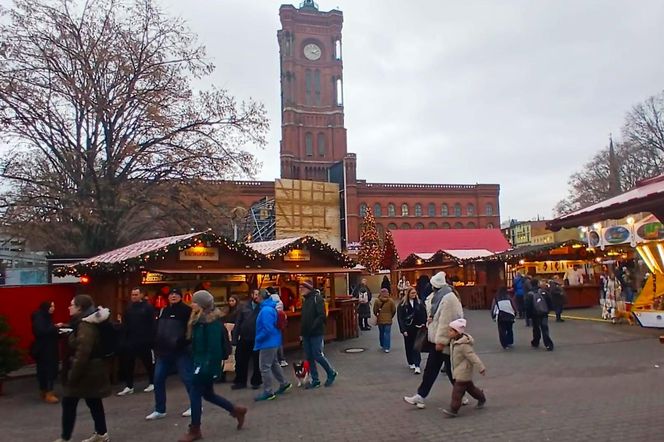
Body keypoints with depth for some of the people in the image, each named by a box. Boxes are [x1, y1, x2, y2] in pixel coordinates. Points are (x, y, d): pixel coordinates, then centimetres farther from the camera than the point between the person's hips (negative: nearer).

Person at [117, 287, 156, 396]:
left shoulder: (148, 307, -8)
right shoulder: (129, 308, 8)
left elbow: (153, 324, -12)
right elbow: (125, 324, 11)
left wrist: (152, 338, -18)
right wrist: (124, 337, 0)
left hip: (144, 341, -5)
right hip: (130, 340, 5)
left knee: (148, 362, 8)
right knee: (127, 363, 5)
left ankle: (152, 383, 24)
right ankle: (129, 386, 16)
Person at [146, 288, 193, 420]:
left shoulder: (186, 310, -8)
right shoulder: (163, 311, 15)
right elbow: (157, 329, 23)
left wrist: (182, 342, -23)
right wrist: (157, 346, 14)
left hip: (181, 351, -7)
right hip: (164, 351, 7)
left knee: (187, 378, -2)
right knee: (158, 379, 8)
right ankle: (160, 410, 19)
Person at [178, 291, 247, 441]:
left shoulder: (211, 321, -18)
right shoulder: (201, 319, 11)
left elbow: (214, 346, -22)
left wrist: (208, 366, -24)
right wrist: (197, 362, 19)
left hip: (208, 363, -10)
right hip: (201, 361, 10)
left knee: (195, 394, -3)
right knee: (207, 394, 15)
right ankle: (237, 410, 27)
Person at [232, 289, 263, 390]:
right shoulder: (244, 307, 4)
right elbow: (238, 323, 4)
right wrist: (235, 338, 0)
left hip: (257, 340, -3)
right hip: (244, 339, 3)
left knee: (257, 362, 10)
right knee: (241, 361, 11)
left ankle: (256, 382, 26)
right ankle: (240, 381, 27)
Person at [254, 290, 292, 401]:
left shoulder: (266, 310, -23)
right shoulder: (271, 308, 8)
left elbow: (267, 329, -26)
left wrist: (258, 339, -13)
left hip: (268, 343, -10)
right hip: (273, 342, 10)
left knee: (265, 367, -1)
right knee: (274, 364, 22)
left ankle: (268, 392, 8)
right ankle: (284, 384, 33)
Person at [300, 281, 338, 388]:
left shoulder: (317, 298, -11)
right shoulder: (306, 300, 15)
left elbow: (321, 316, -19)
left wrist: (313, 327, -22)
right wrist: (302, 332, 13)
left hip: (316, 334, -8)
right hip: (306, 334, 8)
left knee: (317, 356, -5)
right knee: (309, 358, 9)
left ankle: (331, 373, 17)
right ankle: (315, 381, 19)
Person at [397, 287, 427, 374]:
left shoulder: (419, 303, -1)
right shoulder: (402, 304, -6)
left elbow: (423, 314, 4)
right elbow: (400, 318, -6)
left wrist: (423, 324, -10)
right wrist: (403, 330, -10)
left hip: (417, 328, 0)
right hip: (407, 328, 0)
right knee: (409, 346, 13)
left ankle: (417, 365, -9)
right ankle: (411, 363, 30)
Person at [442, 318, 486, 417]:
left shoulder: (463, 345, -25)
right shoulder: (453, 341, 3)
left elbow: (473, 357, -25)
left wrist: (481, 368, -24)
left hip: (464, 371, -9)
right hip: (459, 370, 9)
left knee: (458, 390, -9)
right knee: (469, 387, 22)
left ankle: (454, 410, -6)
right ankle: (481, 398, 42)